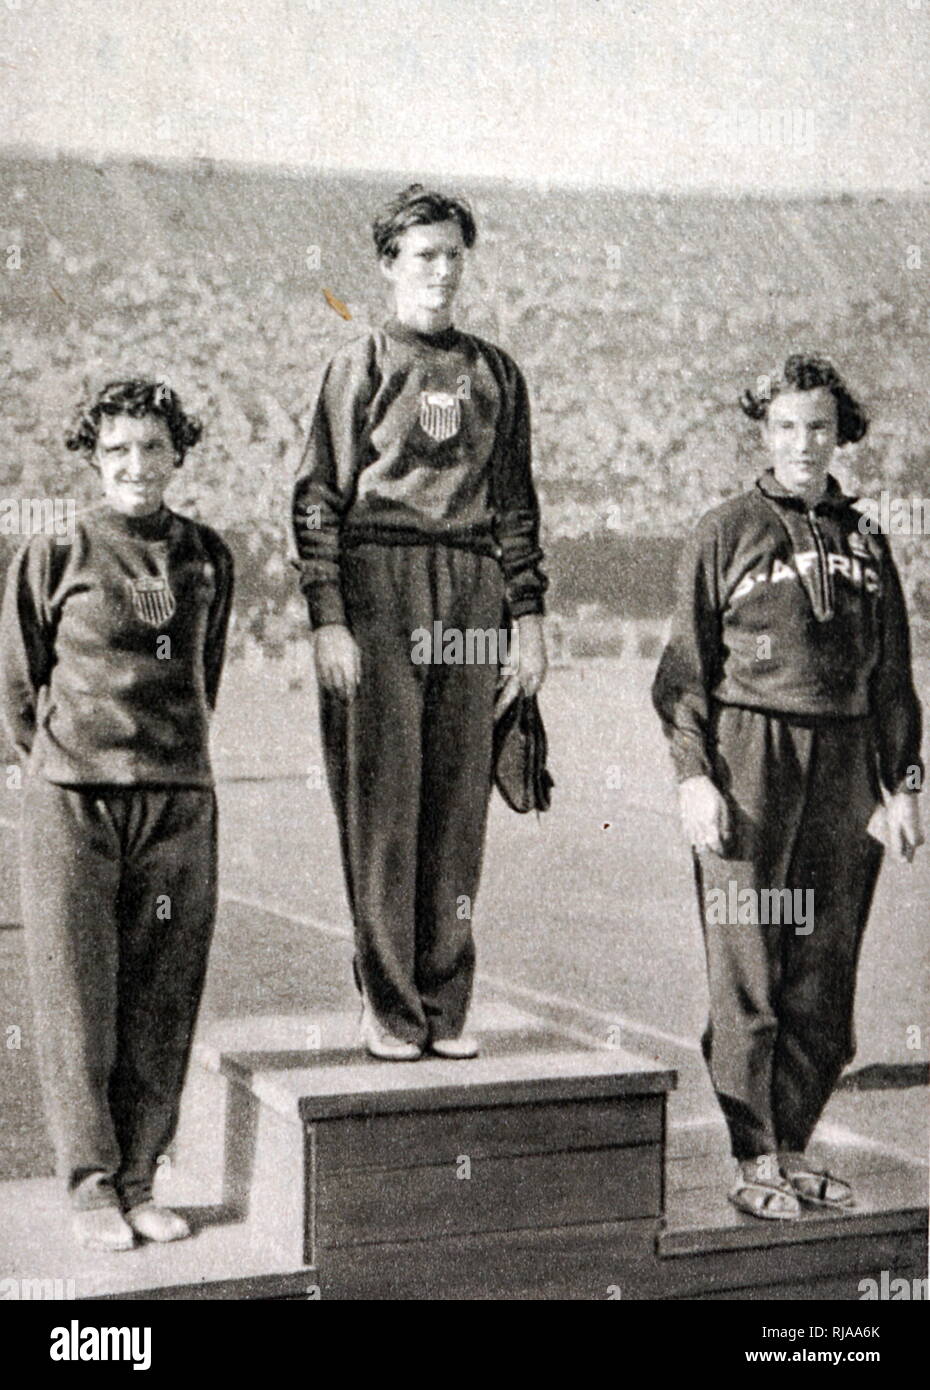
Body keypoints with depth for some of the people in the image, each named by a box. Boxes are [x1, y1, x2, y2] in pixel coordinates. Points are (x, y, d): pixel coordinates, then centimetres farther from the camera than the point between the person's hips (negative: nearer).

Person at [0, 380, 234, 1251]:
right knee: (78, 1000, 1)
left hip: (181, 803, 3)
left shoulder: (206, 558, 7)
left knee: (161, 1005, 6)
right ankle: (90, 1187, 13)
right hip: (72, 804, -3)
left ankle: (138, 1183, 18)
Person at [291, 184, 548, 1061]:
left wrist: (529, 616, 10)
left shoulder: (494, 373, 16)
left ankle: (446, 1006, 11)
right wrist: (327, 618, -9)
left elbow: (516, 502, 17)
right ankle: (389, 1009, 4)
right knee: (380, 802, -4)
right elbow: (318, 499, 0)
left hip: (473, 592, 4)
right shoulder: (360, 366, 5)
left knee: (459, 805, 3)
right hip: (379, 585, -3)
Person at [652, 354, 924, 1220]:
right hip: (749, 764, -4)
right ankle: (754, 1165, 6)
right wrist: (694, 775, -9)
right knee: (748, 972, -2)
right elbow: (686, 668, 0)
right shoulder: (726, 534, 2)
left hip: (841, 762, 4)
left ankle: (792, 1148, 18)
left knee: (825, 970, 6)